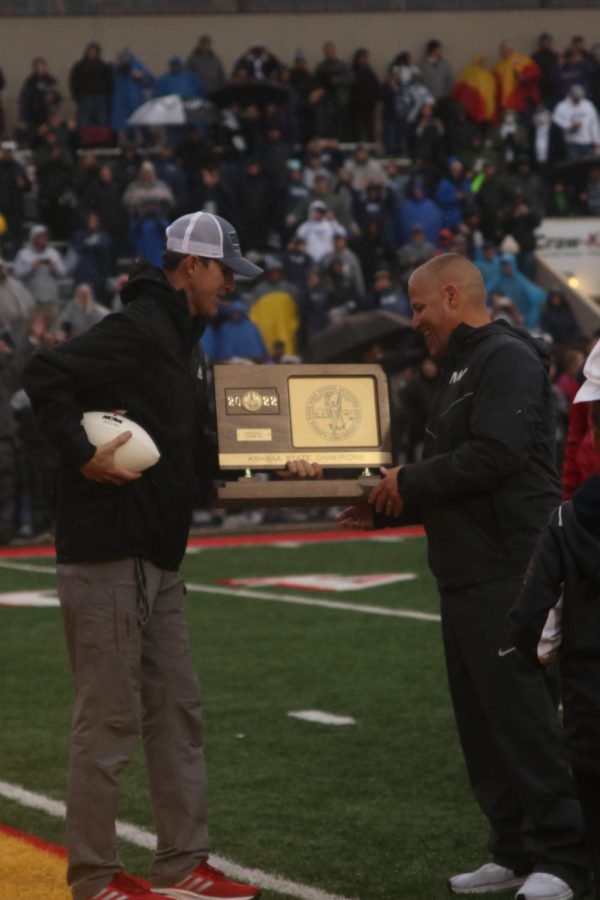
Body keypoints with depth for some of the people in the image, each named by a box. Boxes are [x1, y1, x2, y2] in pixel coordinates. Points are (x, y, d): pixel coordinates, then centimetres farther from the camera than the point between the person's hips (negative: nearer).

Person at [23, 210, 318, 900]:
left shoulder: (180, 339, 18)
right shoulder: (137, 329, -13)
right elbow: (45, 376, -22)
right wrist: (83, 455, -24)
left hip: (156, 559, 10)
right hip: (108, 554, -10)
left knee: (176, 713, 13)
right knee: (109, 719, -4)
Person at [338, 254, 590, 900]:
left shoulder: (508, 360, -11)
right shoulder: (461, 369, 21)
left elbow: (493, 457, -22)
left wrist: (412, 482, -12)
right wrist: (385, 511, 12)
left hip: (508, 573, -10)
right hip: (467, 575, 10)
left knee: (522, 714, -10)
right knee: (481, 719, 11)